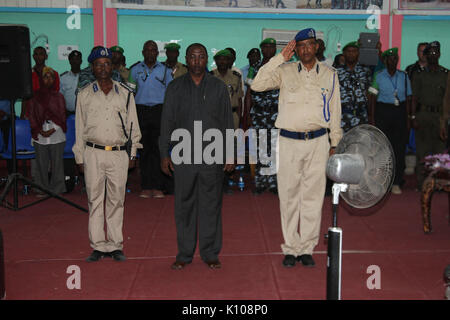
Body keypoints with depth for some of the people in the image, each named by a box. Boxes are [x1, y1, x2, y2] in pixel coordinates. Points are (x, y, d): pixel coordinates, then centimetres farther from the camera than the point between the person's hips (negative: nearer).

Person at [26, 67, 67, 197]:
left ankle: (56, 189, 11)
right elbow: (31, 116, 3)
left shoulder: (59, 96, 6)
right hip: (40, 137, 0)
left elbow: (62, 116, 2)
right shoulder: (34, 97, 6)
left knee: (57, 163, 1)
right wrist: (40, 131, -8)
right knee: (41, 164, 4)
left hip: (56, 136, 0)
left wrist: (53, 130, -10)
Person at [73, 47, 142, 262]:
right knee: (95, 200, 3)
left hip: (119, 154, 0)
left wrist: (133, 154, 6)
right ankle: (98, 246, 11)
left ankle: (115, 245, 12)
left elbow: (133, 125, 11)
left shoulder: (125, 94, 8)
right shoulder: (84, 95, 7)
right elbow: (80, 128, 9)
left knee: (116, 200, 4)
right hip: (93, 153, 0)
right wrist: (79, 157, 6)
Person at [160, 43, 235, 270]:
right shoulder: (175, 87, 8)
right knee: (184, 204, 4)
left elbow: (228, 122, 8)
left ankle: (210, 253, 15)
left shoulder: (219, 87, 7)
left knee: (211, 204, 4)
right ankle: (184, 254, 16)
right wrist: (164, 154, 2)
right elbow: (167, 122, 8)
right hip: (183, 156, 1)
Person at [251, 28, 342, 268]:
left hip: (318, 142, 1)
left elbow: (335, 111, 14)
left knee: (313, 196, 4)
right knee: (289, 196, 4)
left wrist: (335, 142, 13)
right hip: (289, 141, -1)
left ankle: (307, 248, 15)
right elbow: (257, 85, -11)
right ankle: (291, 248, 15)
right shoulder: (285, 71, 4)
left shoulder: (329, 74, 9)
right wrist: (280, 57, -10)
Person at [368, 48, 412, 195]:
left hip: (400, 112, 2)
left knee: (399, 147, -1)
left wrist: (408, 118, 4)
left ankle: (396, 182, 6)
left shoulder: (404, 76, 8)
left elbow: (408, 98, 10)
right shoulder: (379, 76, 2)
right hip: (382, 111, -2)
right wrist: (372, 118, -4)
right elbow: (373, 98, 1)